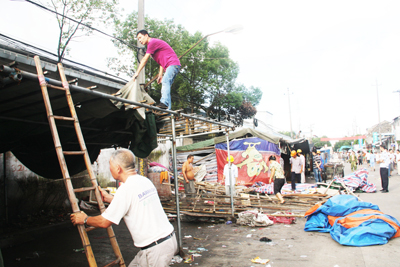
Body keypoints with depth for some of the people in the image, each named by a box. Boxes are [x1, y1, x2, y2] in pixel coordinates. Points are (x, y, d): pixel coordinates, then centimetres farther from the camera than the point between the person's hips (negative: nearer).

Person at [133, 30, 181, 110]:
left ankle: (164, 103, -45)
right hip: (169, 67, 10)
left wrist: (137, 73, -8)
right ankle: (168, 109, -2)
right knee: (166, 87, 4)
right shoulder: (154, 43, 28)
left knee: (165, 81, -29)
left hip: (173, 64, -10)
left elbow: (144, 59, -9)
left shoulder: (153, 42, -5)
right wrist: (160, 75, 19)